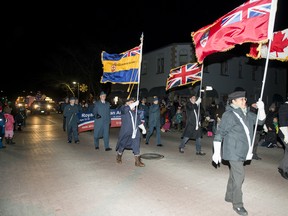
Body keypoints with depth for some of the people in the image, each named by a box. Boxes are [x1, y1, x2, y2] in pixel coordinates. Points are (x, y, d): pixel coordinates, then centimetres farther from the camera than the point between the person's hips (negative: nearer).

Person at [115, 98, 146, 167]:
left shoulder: (135, 112, 12)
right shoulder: (123, 108, -4)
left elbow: (139, 121, 17)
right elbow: (127, 108, -29)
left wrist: (143, 128, 11)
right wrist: (135, 103, -29)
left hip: (135, 132, 4)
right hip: (125, 132, -4)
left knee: (136, 147, -1)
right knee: (122, 145, 14)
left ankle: (138, 161, 7)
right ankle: (119, 157, 39)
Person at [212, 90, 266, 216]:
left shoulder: (247, 114, 8)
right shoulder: (229, 115, -14)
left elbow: (260, 121, 17)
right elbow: (219, 134, -13)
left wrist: (261, 109, -3)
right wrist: (216, 153, -14)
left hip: (243, 152, 8)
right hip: (233, 152, -8)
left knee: (235, 175, 18)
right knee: (239, 176, -7)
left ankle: (229, 196, 35)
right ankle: (237, 204, 9)